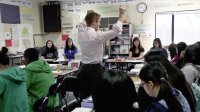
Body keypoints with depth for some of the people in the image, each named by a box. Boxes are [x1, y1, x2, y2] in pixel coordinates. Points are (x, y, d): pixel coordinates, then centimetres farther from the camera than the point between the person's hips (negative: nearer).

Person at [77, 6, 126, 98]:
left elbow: (83, 26, 27)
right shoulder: (97, 36, -17)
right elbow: (116, 30, -14)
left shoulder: (80, 34, 2)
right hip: (95, 69, -7)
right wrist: (121, 15, -3)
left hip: (83, 69, 7)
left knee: (84, 96, 11)